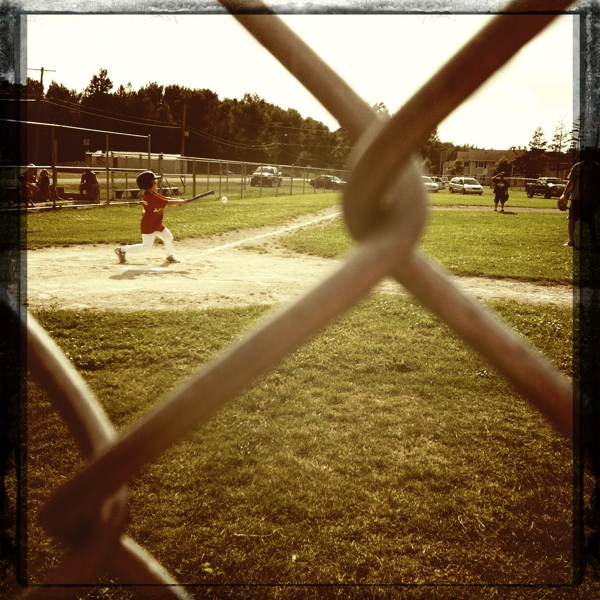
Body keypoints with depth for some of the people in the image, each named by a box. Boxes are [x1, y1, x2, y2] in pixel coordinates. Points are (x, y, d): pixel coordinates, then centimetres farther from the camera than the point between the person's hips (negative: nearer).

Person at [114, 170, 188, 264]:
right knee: (146, 247, -4)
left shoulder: (152, 193, 6)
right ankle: (122, 250, 6)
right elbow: (167, 203, -26)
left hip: (157, 224, 10)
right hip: (148, 226, -10)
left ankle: (169, 256, 28)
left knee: (168, 237, 12)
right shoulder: (150, 197, -25)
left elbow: (165, 199, 6)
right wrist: (181, 202, -18)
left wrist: (178, 200, -8)